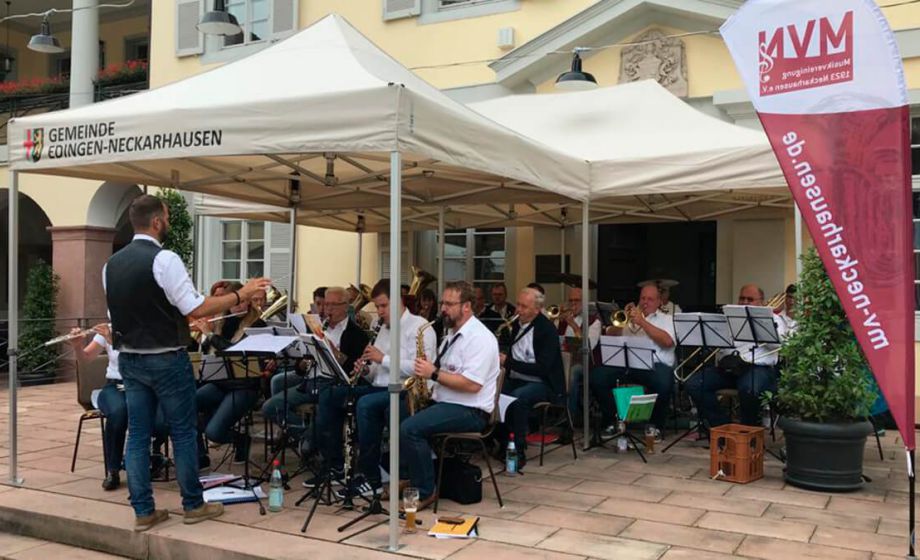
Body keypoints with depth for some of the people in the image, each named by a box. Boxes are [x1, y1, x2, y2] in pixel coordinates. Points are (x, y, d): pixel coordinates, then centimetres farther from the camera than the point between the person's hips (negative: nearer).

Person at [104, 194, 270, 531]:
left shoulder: (111, 264, 8)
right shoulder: (164, 259, -16)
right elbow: (196, 309, -20)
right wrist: (240, 295, -12)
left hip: (129, 359, 7)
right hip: (166, 360, -7)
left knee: (138, 434, 9)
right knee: (183, 432, 6)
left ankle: (143, 512, 15)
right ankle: (193, 505, 16)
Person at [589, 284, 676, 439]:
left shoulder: (666, 319, 18)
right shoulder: (628, 317, 28)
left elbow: (668, 342, -4)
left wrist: (642, 322, -6)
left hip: (654, 364, -3)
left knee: (663, 383, -36)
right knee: (596, 377, -22)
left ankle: (655, 425, -8)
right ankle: (613, 421, -3)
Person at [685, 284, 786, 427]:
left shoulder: (772, 319, 13)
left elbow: (776, 344, -5)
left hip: (758, 367, -4)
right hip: (727, 366, 4)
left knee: (749, 390, -38)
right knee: (693, 385, -16)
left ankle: (749, 428, -10)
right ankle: (722, 425, -5)